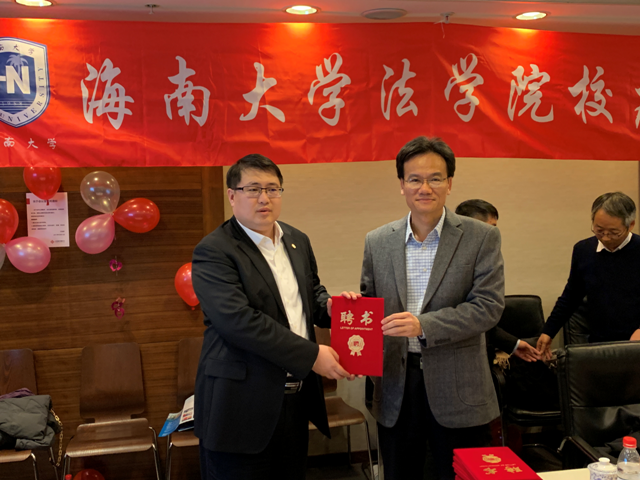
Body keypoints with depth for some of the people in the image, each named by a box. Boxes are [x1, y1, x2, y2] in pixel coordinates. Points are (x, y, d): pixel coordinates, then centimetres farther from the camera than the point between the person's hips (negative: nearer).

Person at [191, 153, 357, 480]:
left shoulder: (298, 241, 12)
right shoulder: (214, 251, -12)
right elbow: (238, 320, -22)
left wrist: (327, 306, -3)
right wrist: (311, 356, -21)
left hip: (296, 400, 7)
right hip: (241, 407, -6)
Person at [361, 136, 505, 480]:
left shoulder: (481, 238, -4)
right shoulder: (377, 242, 5)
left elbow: (489, 306, -12)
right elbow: (369, 303, 12)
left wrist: (424, 325, -23)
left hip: (458, 391, -3)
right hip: (396, 389, 3)